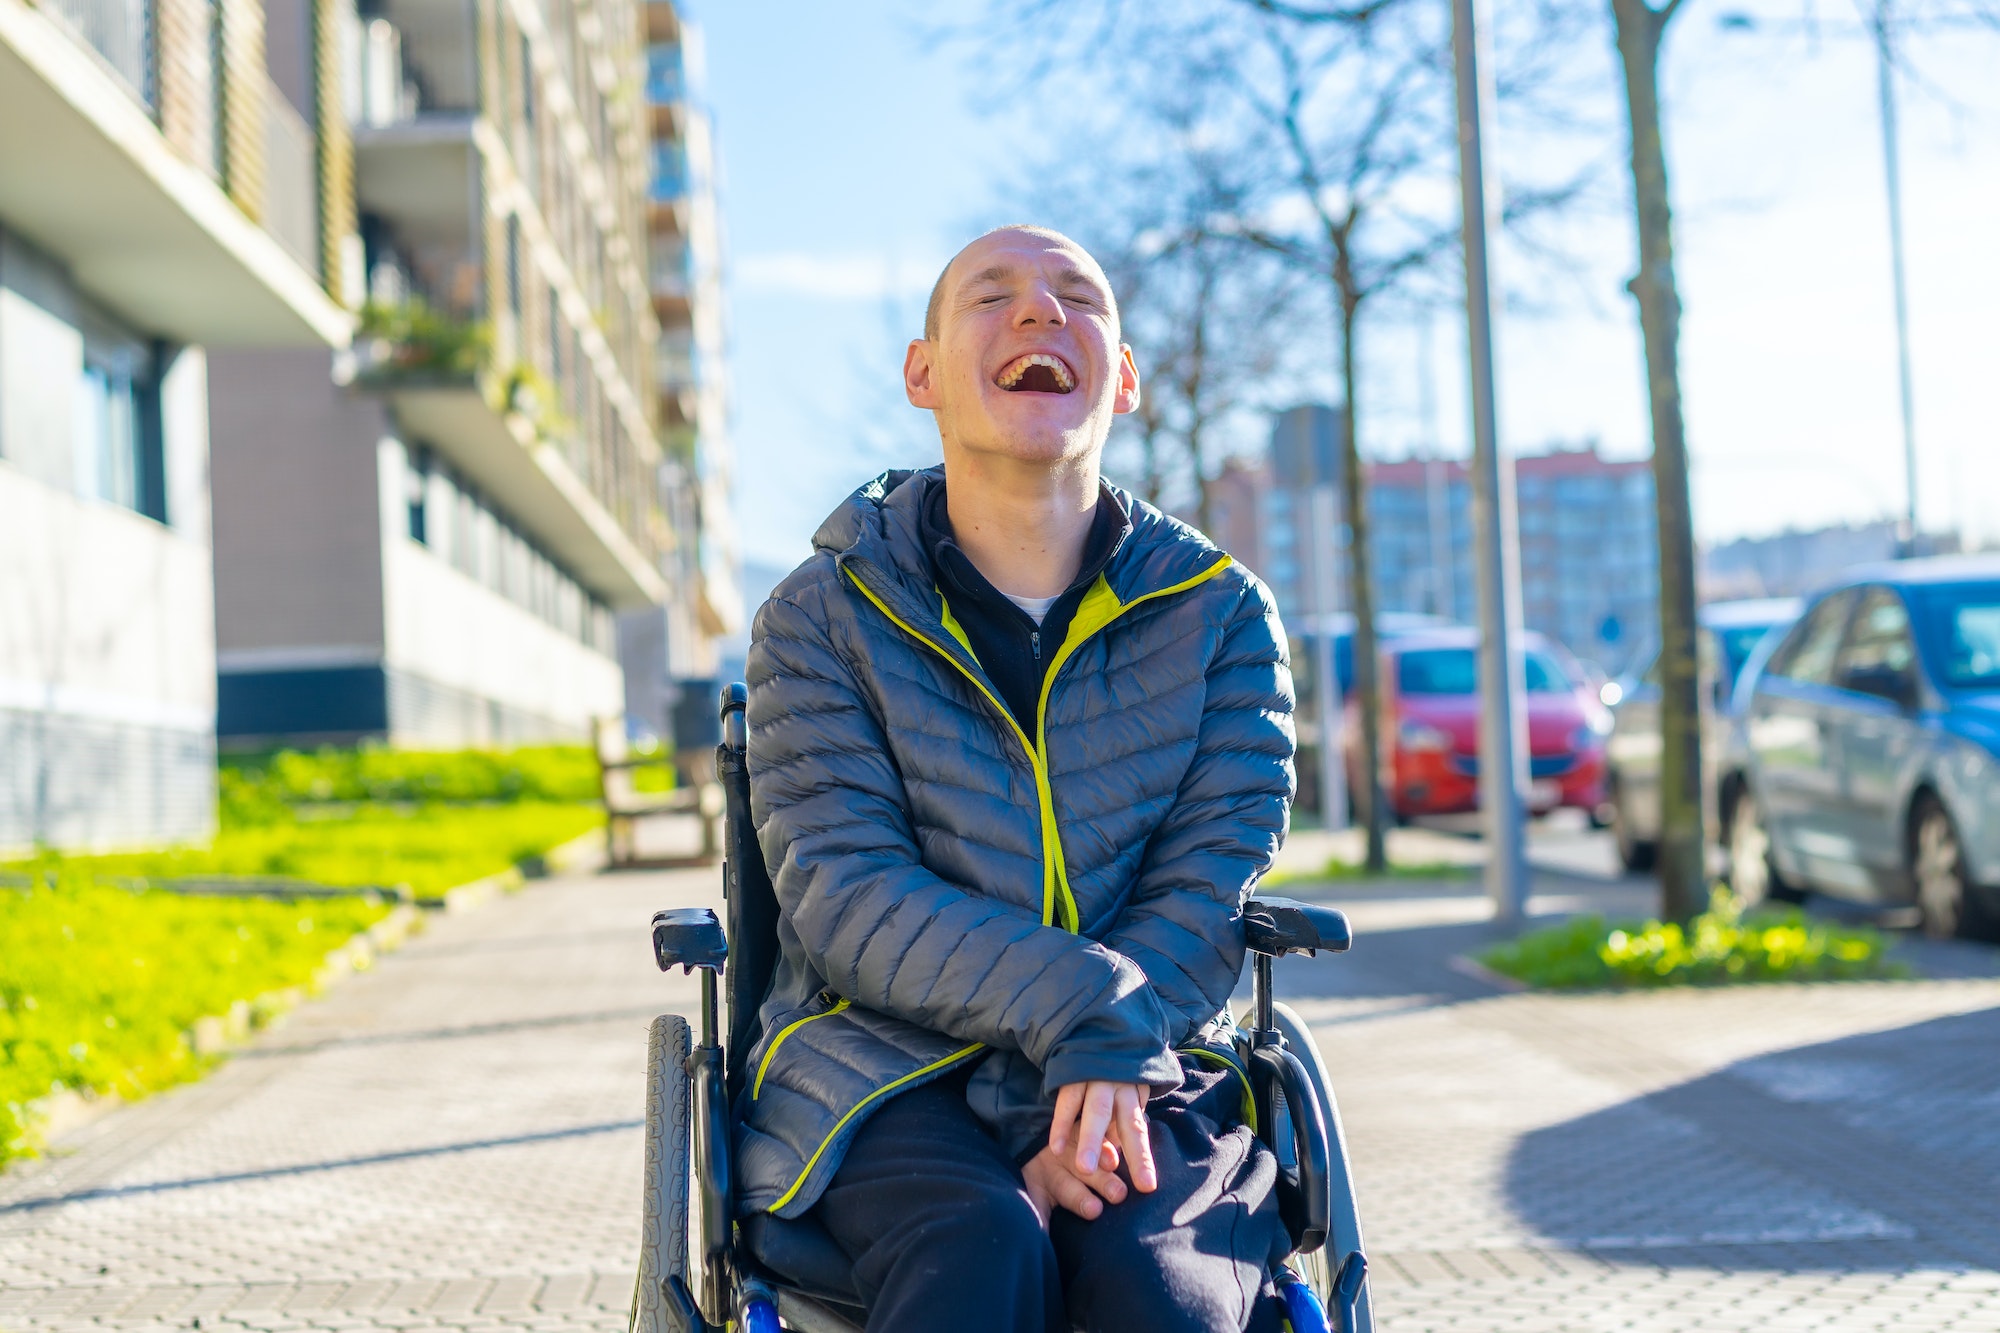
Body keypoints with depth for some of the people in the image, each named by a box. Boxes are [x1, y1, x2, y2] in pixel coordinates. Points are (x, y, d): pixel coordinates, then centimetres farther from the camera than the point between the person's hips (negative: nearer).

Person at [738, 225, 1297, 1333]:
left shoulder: (1220, 615, 7)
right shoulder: (825, 618, 3)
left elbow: (1210, 889, -2)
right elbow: (844, 892, -9)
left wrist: (1096, 1095, -19)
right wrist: (1078, 1007, -24)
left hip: (1141, 1076, 1)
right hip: (890, 1077, -1)